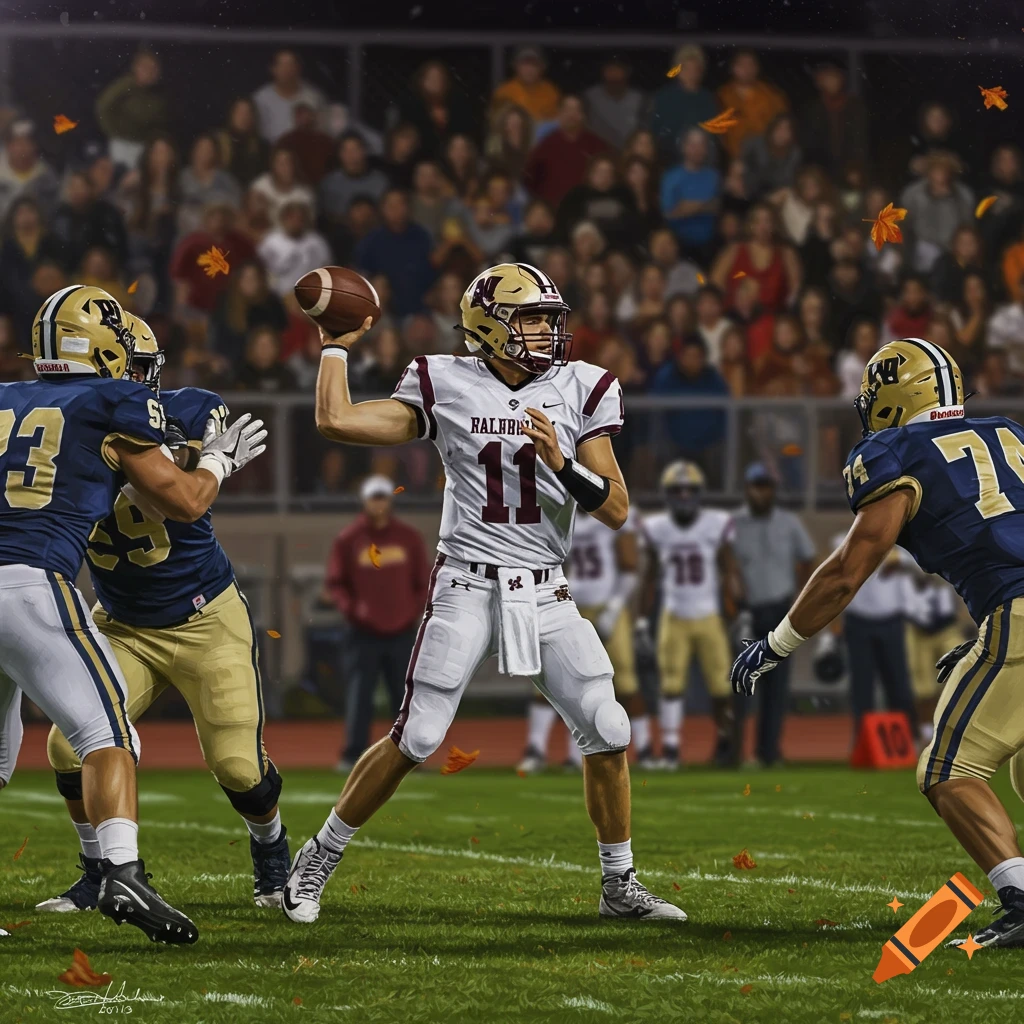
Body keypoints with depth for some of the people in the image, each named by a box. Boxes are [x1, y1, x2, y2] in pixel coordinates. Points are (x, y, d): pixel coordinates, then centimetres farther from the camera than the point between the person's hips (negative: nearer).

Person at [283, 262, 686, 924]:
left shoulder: (582, 392, 4)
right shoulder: (446, 387, 0)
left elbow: (617, 511, 1)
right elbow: (337, 422, -5)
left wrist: (561, 462, -14)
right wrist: (337, 346, 6)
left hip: (546, 594, 3)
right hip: (468, 587, -3)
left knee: (609, 732, -5)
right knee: (416, 739, -7)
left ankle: (620, 886, 12)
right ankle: (318, 862, 10)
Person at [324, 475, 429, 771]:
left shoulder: (409, 537, 6)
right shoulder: (348, 539, 1)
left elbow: (423, 581, 11)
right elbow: (334, 583, 3)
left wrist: (414, 610, -4)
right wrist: (351, 607, -13)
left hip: (401, 633, 2)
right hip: (363, 634, -2)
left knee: (404, 696, 4)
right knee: (359, 695, -6)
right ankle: (352, 755, -3)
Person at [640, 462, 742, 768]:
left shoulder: (716, 526, -6)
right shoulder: (658, 529, 1)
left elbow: (730, 573, -3)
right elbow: (652, 578, 9)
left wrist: (735, 610, -10)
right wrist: (643, 618, 8)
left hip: (710, 616, -1)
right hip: (674, 619, 1)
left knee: (719, 683, 0)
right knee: (671, 683, -3)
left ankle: (724, 740, 19)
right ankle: (670, 748, 0)